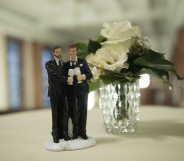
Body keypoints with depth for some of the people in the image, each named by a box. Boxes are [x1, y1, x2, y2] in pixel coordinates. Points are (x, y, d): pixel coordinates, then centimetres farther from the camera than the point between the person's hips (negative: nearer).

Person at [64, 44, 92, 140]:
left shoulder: (83, 62, 6)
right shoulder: (66, 64, 9)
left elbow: (90, 75, 1)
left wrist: (83, 77, -17)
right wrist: (67, 80, -11)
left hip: (82, 88, 0)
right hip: (71, 89, 1)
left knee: (83, 110, 3)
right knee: (73, 110, 3)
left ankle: (83, 132, 14)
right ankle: (75, 132, 15)